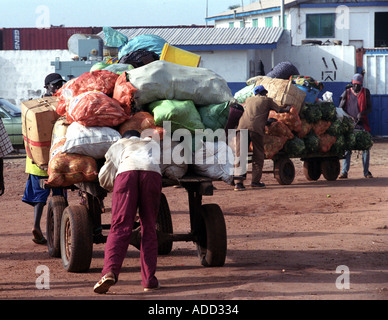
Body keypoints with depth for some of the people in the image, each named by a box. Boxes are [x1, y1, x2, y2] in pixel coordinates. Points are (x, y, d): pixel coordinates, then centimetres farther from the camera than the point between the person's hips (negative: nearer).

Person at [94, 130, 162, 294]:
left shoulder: (118, 145, 36)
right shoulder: (153, 144, 41)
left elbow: (104, 179, 31)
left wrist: (114, 187, 50)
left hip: (126, 171, -1)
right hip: (152, 172, 1)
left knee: (120, 227, -6)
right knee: (148, 228, 9)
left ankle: (110, 271, -25)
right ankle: (149, 280, 2)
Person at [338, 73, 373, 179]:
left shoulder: (366, 92, 5)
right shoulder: (347, 93, 3)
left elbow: (369, 108, 4)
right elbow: (340, 109, 4)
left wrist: (362, 113, -17)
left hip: (362, 124, 1)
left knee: (366, 148, 3)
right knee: (347, 148, -5)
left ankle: (366, 171, 13)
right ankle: (344, 172, -5)